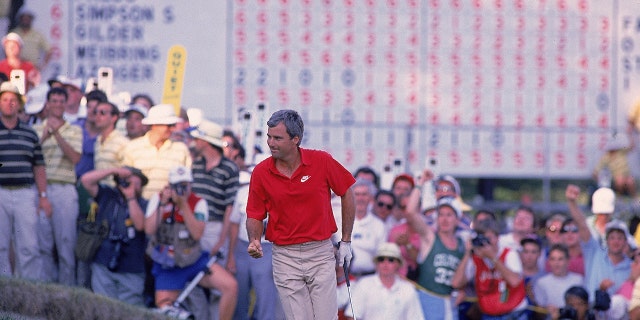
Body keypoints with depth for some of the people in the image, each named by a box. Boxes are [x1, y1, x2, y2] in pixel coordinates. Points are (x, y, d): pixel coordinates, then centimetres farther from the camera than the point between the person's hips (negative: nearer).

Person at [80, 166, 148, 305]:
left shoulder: (143, 205, 2)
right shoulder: (107, 196, 9)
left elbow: (140, 225, -16)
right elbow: (86, 179, -1)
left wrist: (131, 197, -16)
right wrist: (115, 170, -9)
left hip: (130, 271, -1)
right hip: (103, 266, 1)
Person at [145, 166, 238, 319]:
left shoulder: (198, 203, -6)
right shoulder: (158, 199, -3)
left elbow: (197, 233, -21)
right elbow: (149, 230, -16)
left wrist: (183, 204, -25)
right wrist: (163, 204, -21)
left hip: (195, 262, 0)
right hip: (168, 268, 0)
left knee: (231, 286, -20)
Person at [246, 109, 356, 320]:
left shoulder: (322, 162, -7)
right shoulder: (261, 172, -4)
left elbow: (347, 193, 6)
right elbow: (255, 215, 4)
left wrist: (346, 241, 6)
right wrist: (254, 241, -17)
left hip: (321, 253, -1)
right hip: (285, 258, 1)